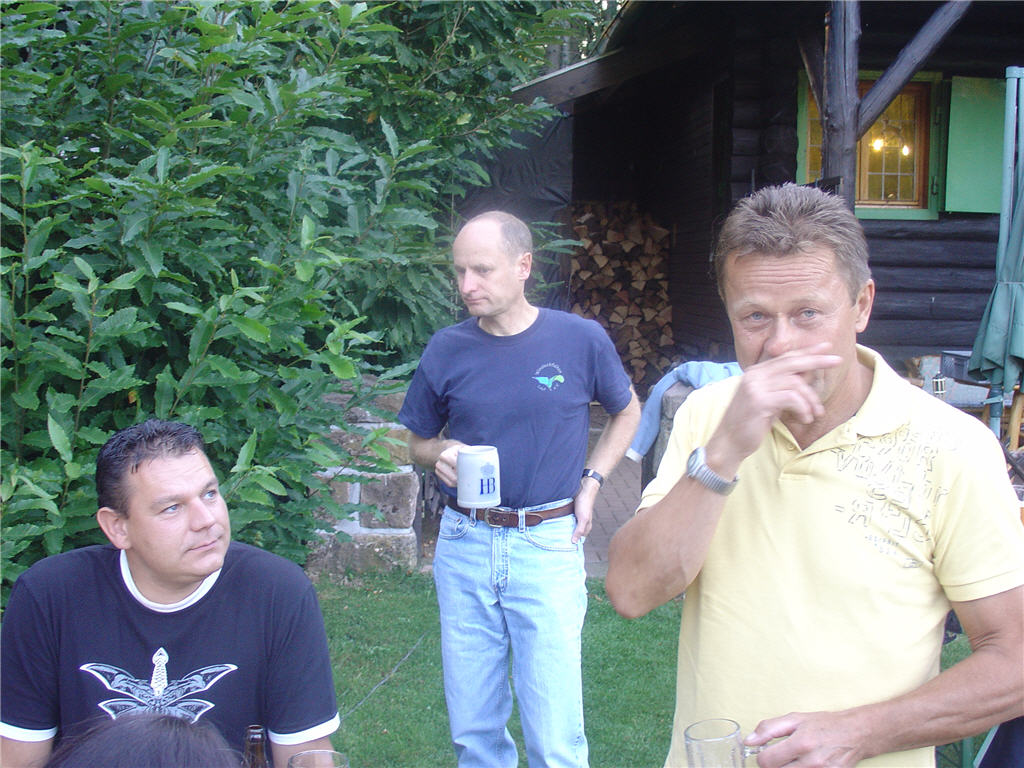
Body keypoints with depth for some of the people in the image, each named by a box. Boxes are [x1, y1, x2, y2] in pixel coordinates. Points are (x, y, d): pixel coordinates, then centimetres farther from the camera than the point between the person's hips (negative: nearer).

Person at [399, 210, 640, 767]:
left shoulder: (581, 340, -3)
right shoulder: (446, 350, 1)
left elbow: (627, 412, 15)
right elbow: (418, 443, 13)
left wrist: (591, 482, 4)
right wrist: (440, 455, -9)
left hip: (548, 544, -2)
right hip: (464, 543, 2)